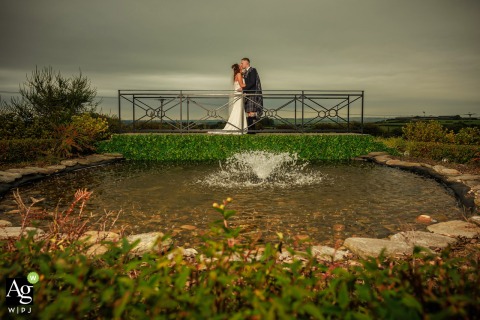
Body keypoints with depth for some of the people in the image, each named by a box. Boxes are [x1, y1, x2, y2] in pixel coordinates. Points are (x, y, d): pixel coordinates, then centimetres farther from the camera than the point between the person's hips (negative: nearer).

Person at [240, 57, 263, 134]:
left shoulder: (252, 70, -6)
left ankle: (251, 129, -14)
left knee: (251, 111, -13)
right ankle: (250, 129, 5)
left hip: (253, 93, -9)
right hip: (248, 94, 9)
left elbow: (252, 82, -15)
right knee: (248, 112, 4)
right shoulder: (245, 72, 20)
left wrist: (243, 88, -17)